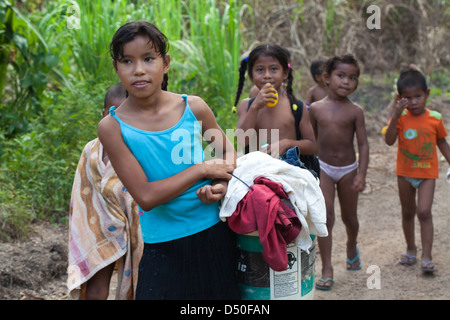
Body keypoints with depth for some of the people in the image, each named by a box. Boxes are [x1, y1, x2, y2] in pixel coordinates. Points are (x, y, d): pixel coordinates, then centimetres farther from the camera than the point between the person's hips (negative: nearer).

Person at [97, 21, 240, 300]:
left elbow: (227, 148, 13)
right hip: (164, 247, -2)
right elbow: (146, 196, -17)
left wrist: (223, 183, -8)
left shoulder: (193, 108, -4)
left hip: (215, 235, 3)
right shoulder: (113, 126, -11)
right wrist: (203, 169, -17)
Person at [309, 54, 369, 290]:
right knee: (326, 218, -7)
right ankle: (327, 269, -1)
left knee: (349, 216, 14)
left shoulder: (355, 111, -7)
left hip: (348, 169, 0)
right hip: (324, 168, 0)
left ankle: (352, 247, 45)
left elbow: (363, 144, -6)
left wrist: (361, 174, -14)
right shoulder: (316, 108, -4)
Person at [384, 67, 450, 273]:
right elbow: (389, 140, -22)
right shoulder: (400, 116, -9)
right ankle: (411, 249, 34)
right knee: (407, 212, 15)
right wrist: (394, 117, -31)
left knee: (424, 212, -14)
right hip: (405, 172, 2)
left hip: (427, 173, -2)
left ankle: (427, 257, -9)